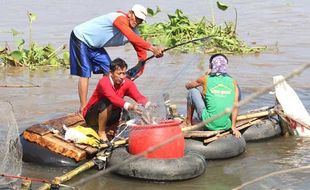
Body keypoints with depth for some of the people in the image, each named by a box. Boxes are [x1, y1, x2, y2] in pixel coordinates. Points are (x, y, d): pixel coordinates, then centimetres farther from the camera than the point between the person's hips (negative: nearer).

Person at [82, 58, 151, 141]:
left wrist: (148, 104, -48)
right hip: (91, 116, -6)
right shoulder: (104, 82, -27)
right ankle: (101, 132, -17)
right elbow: (113, 98, -44)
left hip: (109, 116, 6)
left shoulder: (127, 83, -11)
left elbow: (139, 96, -26)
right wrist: (129, 106, -60)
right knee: (107, 102, -33)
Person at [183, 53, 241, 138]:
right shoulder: (233, 82, 3)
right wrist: (233, 126, 2)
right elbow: (235, 105, -3)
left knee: (193, 91, 14)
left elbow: (188, 86, 17)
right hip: (226, 126, 3)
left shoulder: (206, 79, -2)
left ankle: (188, 122, 25)